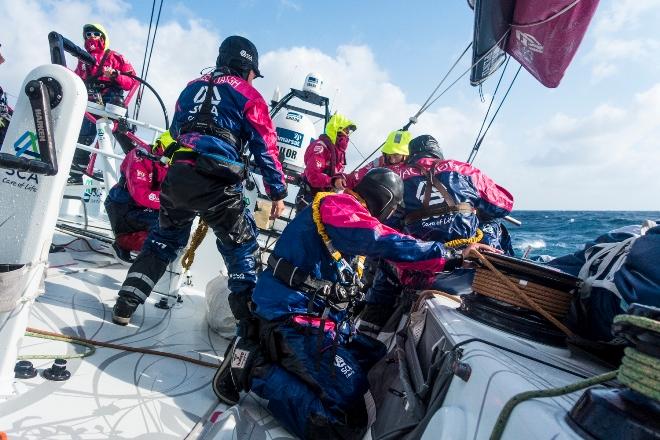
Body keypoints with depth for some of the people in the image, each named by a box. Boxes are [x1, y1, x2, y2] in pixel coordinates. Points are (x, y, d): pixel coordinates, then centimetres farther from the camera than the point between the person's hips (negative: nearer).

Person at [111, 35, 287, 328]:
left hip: (176, 175, 5)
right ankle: (249, 320, 6)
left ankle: (126, 303, 27)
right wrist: (278, 192, 5)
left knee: (164, 237, 25)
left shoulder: (192, 87, 23)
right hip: (217, 183, -5)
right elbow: (266, 147, 2)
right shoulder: (247, 95, 7)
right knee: (241, 247, 8)